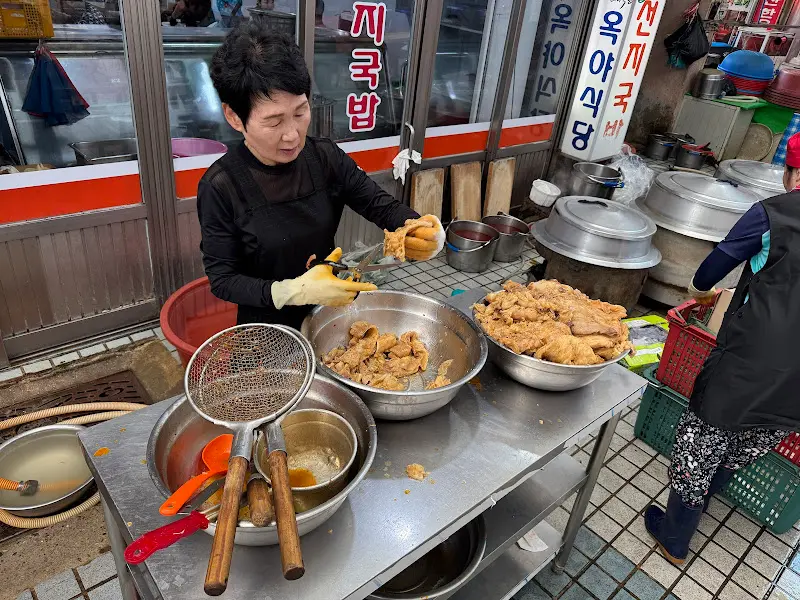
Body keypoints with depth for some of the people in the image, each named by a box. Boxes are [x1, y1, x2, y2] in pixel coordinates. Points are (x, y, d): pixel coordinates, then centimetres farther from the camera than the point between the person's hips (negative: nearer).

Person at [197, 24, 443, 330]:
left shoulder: (325, 157, -12)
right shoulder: (220, 187, -22)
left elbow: (382, 206, -8)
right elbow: (222, 279, -19)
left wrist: (424, 232, -31)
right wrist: (293, 291, -36)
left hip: (330, 310, 4)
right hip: (268, 327, -3)